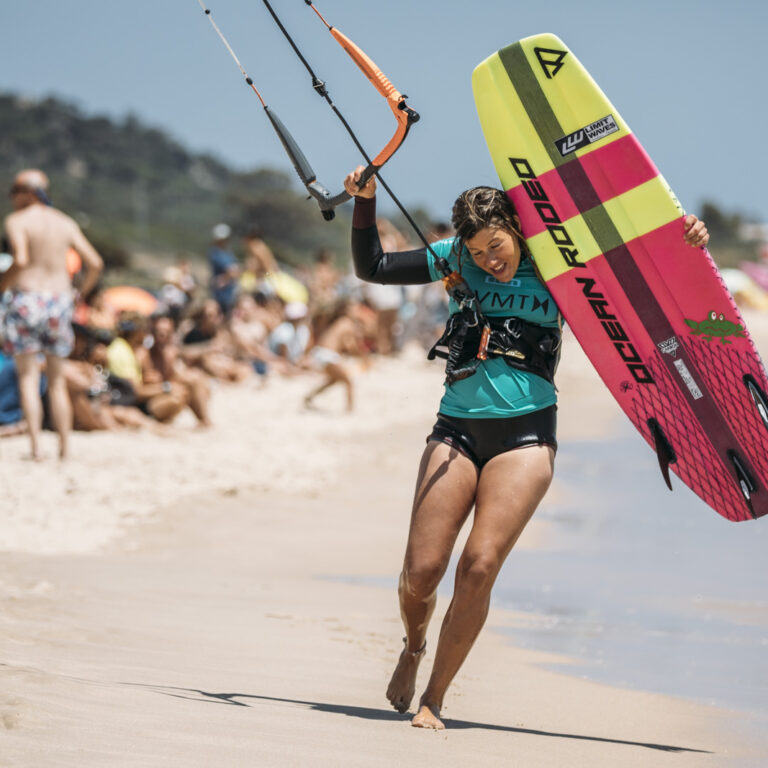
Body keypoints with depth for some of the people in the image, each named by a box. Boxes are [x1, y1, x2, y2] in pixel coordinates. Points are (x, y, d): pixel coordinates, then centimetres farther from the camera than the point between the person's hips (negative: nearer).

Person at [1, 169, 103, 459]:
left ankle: (35, 446, -9)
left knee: (28, 377, 0)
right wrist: (81, 293, 19)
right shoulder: (65, 223, 10)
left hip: (26, 297, -4)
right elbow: (95, 263, 5)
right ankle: (64, 448, 10)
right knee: (56, 379, 13)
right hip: (59, 300, 4)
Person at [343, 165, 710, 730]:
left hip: (525, 435, -2)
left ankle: (434, 699, -3)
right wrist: (365, 202, 2)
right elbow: (371, 267, 13)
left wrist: (685, 246, -9)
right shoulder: (455, 259, 8)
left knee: (479, 567, -16)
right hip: (458, 430, 2)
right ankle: (414, 648, 29)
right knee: (421, 571, -6)